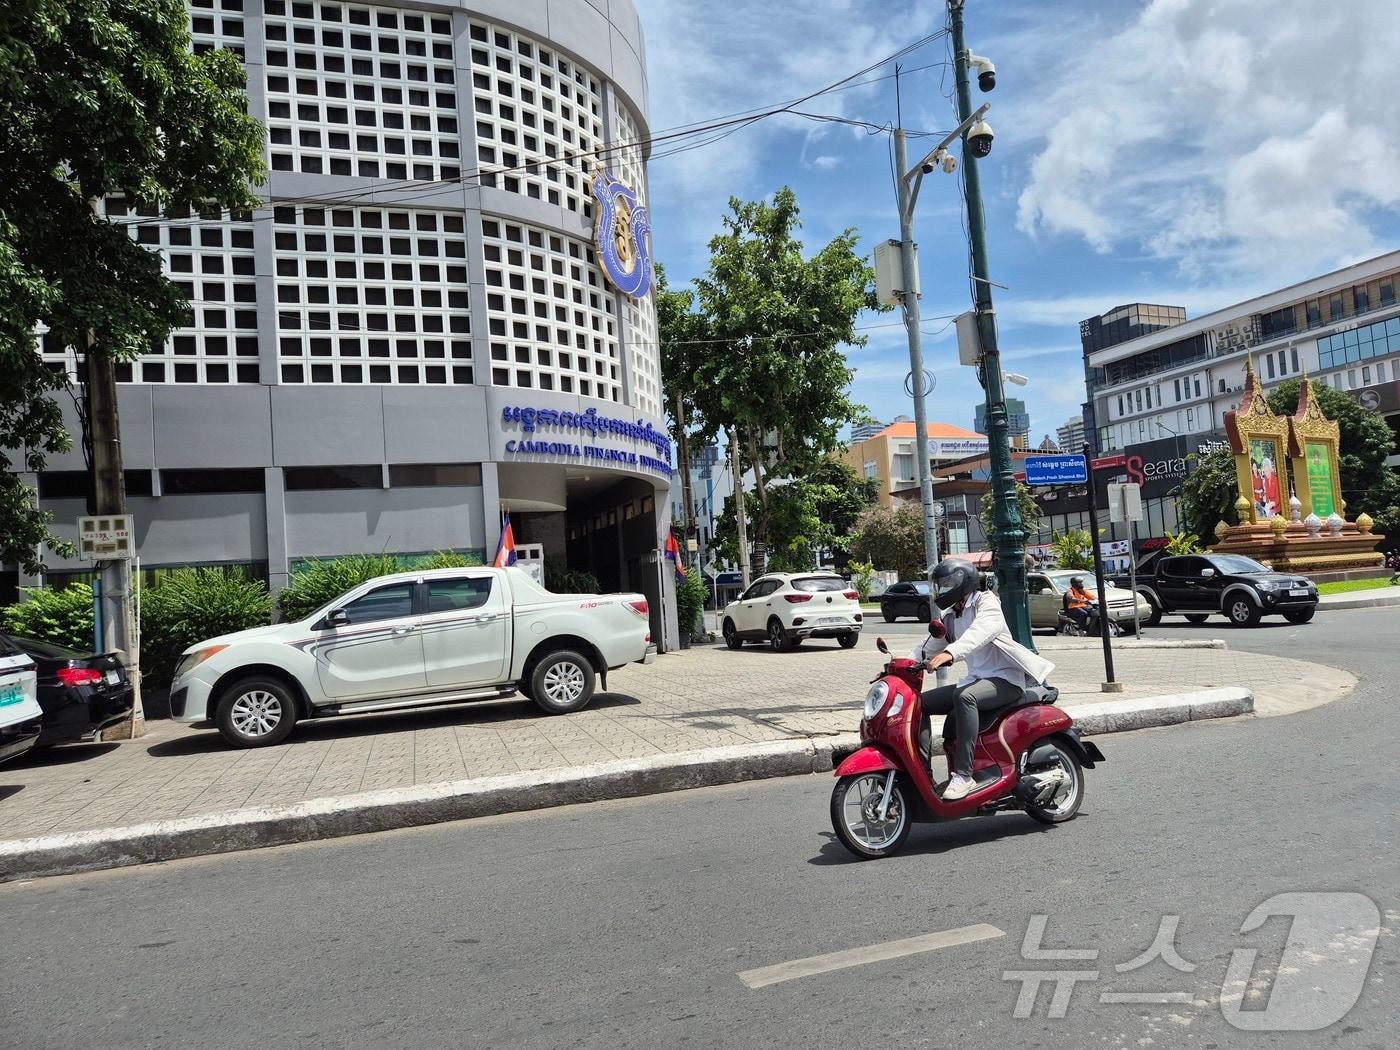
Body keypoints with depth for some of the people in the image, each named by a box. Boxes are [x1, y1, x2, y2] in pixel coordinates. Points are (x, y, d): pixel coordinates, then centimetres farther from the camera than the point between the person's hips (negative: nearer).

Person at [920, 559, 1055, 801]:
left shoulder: (985, 601, -7)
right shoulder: (951, 616, 18)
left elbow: (982, 630, -29)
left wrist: (950, 652, -47)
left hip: (1005, 679, -8)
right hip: (976, 679, 8)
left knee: (963, 696, -37)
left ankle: (963, 775, -37)